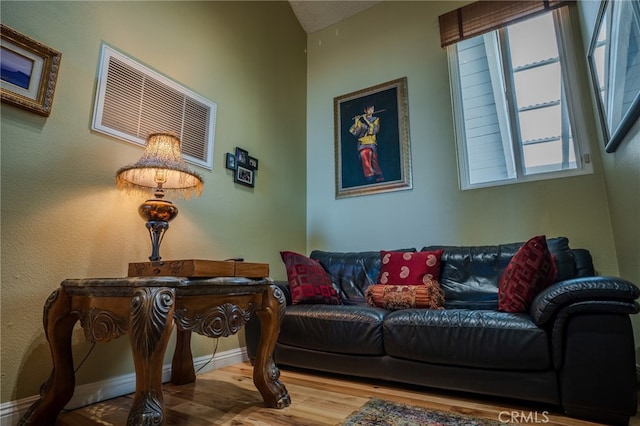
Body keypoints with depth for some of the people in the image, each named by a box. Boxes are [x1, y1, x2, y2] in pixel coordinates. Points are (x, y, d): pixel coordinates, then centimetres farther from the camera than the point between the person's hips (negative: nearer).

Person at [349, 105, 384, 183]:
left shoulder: (376, 119, 13)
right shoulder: (360, 120, 9)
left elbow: (375, 130, -4)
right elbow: (355, 133, 2)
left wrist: (366, 120, -5)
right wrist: (356, 122, -5)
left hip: (372, 144, 1)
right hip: (363, 144, -1)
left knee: (374, 162, -10)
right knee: (366, 163, -15)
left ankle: (379, 180, -10)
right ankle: (370, 180, -18)